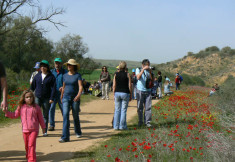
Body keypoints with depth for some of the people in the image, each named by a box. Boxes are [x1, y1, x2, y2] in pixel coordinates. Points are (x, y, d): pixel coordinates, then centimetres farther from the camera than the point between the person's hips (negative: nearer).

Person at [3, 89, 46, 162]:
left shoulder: (36, 107, -1)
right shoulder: (21, 107, 4)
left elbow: (40, 118, 6)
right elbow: (15, 115, 14)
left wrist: (43, 127, 12)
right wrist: (6, 112, 2)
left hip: (34, 129, -3)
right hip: (25, 129, 3)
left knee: (31, 144, -10)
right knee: (26, 145, 13)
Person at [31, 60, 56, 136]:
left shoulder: (51, 77, -2)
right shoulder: (37, 75, 7)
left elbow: (53, 88, -5)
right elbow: (33, 86, 14)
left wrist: (51, 98, -12)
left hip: (47, 98, -2)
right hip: (37, 97, 2)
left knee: (45, 115, 7)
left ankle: (45, 131, 17)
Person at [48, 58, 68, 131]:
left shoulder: (65, 72, 3)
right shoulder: (51, 72, 11)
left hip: (61, 94, -2)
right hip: (53, 94, 2)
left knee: (63, 109, 5)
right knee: (51, 108, -7)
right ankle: (51, 125, 1)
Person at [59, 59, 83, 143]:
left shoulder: (78, 75, -4)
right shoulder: (65, 75, 9)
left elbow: (80, 86, -14)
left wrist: (78, 95, -30)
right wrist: (61, 96, 25)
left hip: (75, 98, -2)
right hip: (66, 98, 3)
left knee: (75, 116, 10)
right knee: (65, 115, -11)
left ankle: (78, 132, 35)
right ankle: (65, 137, -13)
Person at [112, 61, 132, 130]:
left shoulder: (116, 74, 2)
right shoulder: (127, 74, -4)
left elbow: (114, 85, 2)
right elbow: (129, 85, -5)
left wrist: (114, 94, 11)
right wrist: (130, 95, 4)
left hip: (117, 93, 3)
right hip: (125, 93, -3)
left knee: (117, 110, 9)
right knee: (123, 110, 3)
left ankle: (116, 126, 10)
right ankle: (122, 126, 4)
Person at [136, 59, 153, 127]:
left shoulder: (149, 71, 10)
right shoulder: (138, 69, 2)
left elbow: (152, 80, 1)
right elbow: (138, 77, -18)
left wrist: (150, 72, -10)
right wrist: (143, 69, -23)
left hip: (148, 91, 2)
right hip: (140, 91, -2)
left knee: (148, 107, -2)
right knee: (140, 107, 2)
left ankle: (147, 122, 3)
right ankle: (140, 121, 12)